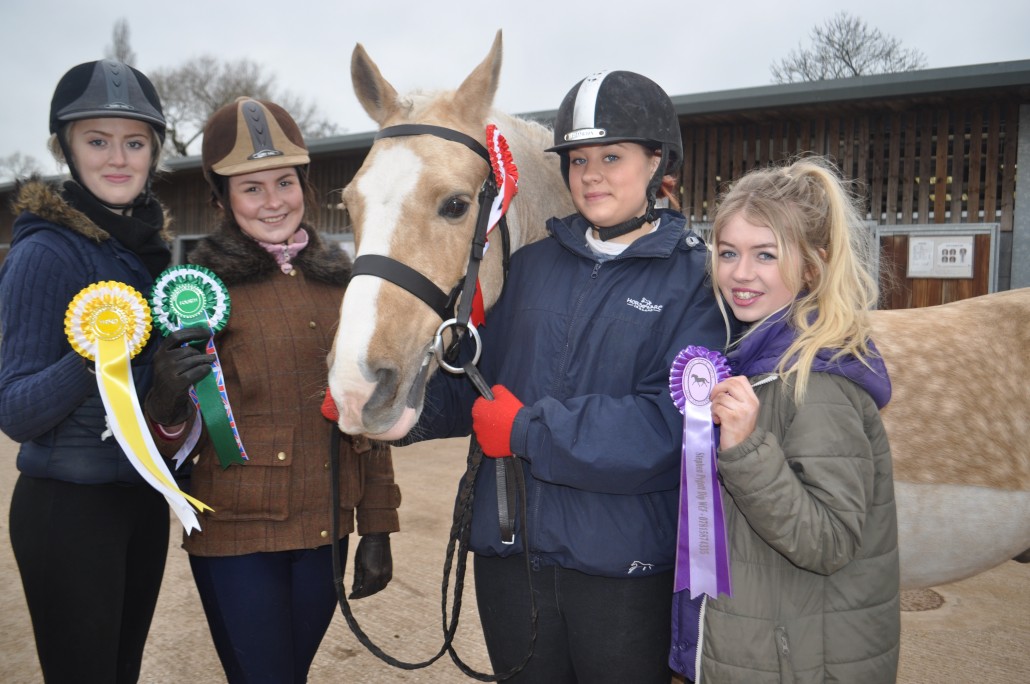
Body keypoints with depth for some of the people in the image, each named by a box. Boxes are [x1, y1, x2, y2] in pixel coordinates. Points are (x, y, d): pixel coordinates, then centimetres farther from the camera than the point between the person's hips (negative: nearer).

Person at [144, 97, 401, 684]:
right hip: (237, 535, -4)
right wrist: (169, 404, -29)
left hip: (324, 532, 4)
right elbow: (179, 436, -5)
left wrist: (377, 531, 8)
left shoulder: (340, 280, 4)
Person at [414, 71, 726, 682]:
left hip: (624, 566, -4)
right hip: (510, 551, 5)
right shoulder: (532, 265, 6)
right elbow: (476, 383, 10)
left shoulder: (695, 279, -10)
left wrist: (527, 430, -19)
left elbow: (672, 425, -21)